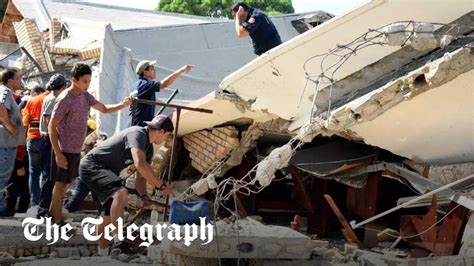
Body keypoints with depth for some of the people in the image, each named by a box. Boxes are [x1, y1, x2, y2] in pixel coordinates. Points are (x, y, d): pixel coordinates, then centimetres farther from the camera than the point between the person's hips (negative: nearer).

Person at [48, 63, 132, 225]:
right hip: (65, 150, -8)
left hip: (76, 149, 8)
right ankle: (58, 221, 8)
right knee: (61, 184, 0)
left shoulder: (85, 95, 4)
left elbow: (104, 109, 13)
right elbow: (52, 127, -19)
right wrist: (58, 153, -22)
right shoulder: (65, 99, -20)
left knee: (68, 182, 19)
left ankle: (52, 211, 33)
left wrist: (123, 105, -6)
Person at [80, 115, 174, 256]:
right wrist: (161, 186, -30)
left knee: (109, 213, 15)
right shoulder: (138, 133, -22)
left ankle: (103, 254, 26)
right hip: (91, 165, -11)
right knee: (121, 193, -32)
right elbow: (140, 164, -36)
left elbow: (141, 177, 11)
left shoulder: (148, 148, 10)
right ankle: (118, 240, -32)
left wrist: (143, 196, -8)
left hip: (104, 171, 11)